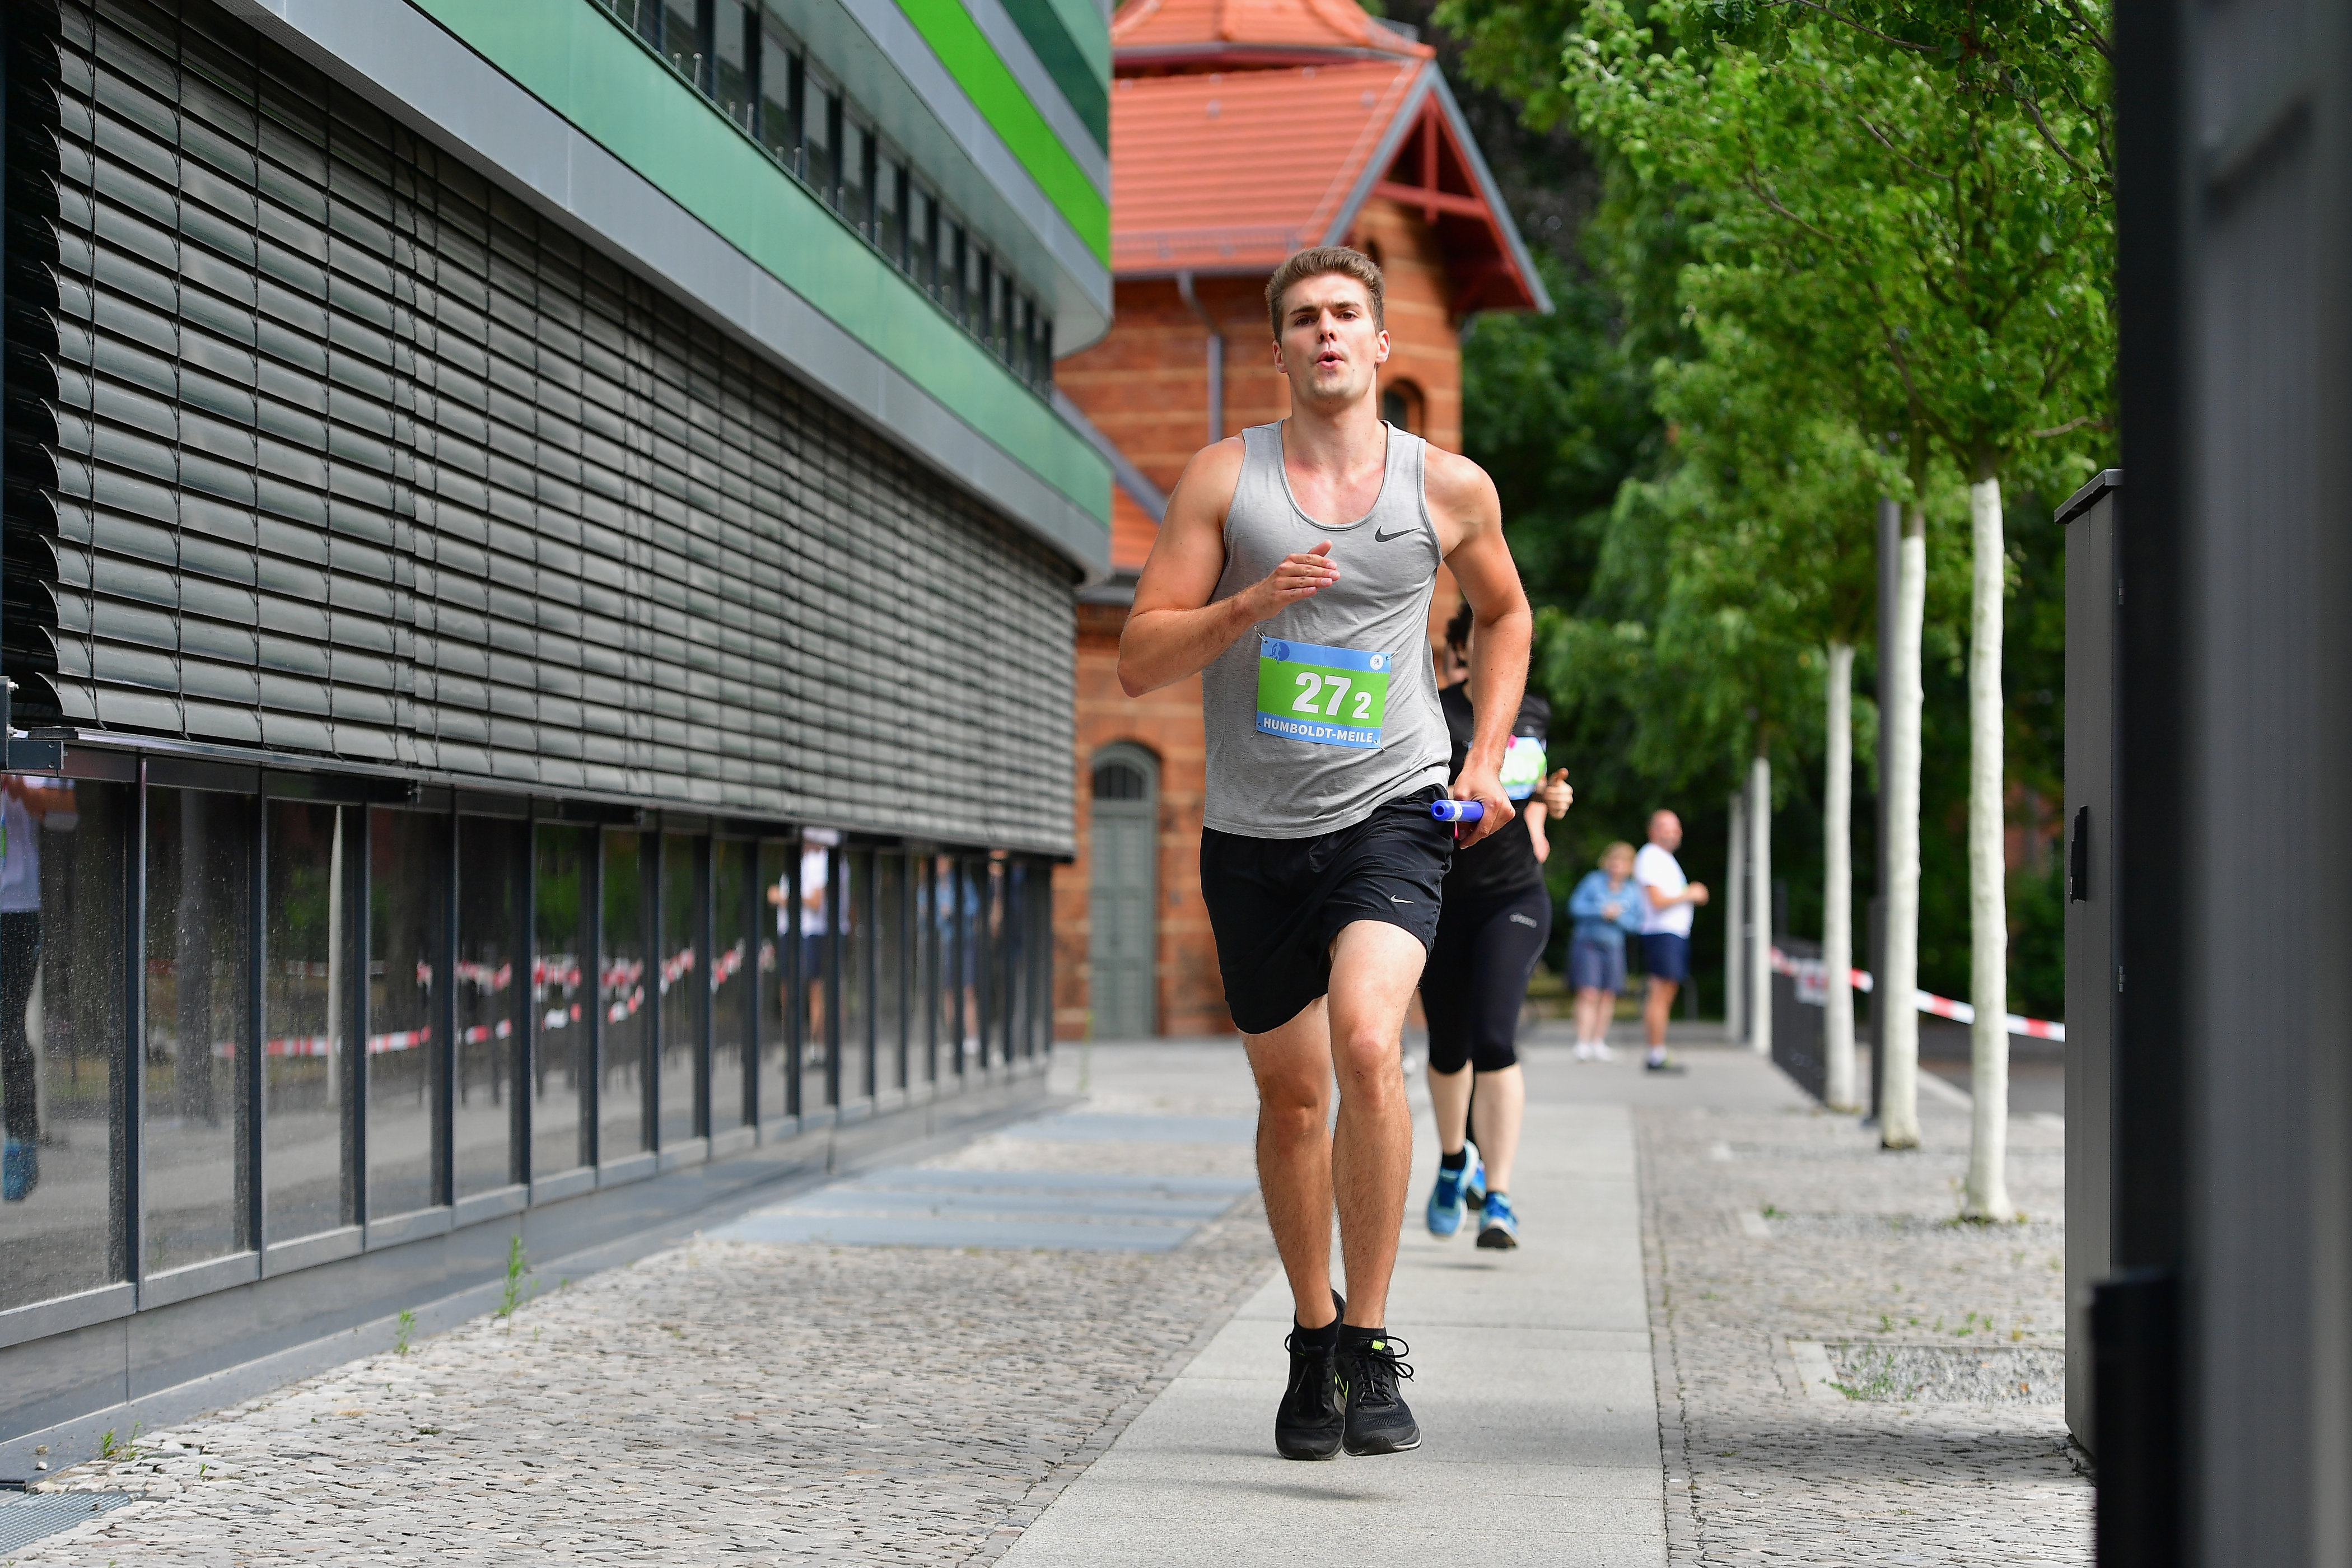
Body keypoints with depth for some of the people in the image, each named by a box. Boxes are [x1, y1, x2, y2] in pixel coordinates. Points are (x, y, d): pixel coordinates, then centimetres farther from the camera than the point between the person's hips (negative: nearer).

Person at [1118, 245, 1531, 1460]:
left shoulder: (1449, 488, 3)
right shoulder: (1224, 478, 1)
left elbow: (1504, 611, 23)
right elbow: (1139, 661, -2)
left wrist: (1488, 757, 11)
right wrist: (1248, 605, -19)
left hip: (1390, 814, -1)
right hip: (1252, 834, 2)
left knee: (1367, 1044, -25)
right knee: (1291, 1094, 11)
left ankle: (1372, 1342, -14)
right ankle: (1314, 1336, 32)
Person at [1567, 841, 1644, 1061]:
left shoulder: (1634, 890, 5)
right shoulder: (1594, 881, -1)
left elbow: (1637, 924, 3)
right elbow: (1575, 907, -5)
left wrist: (1619, 916, -13)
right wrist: (1601, 911, -15)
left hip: (1613, 946, 3)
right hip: (1587, 943, -3)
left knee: (1608, 996, 1)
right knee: (1589, 994, -12)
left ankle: (1599, 1043, 12)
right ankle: (1583, 1045, -15)